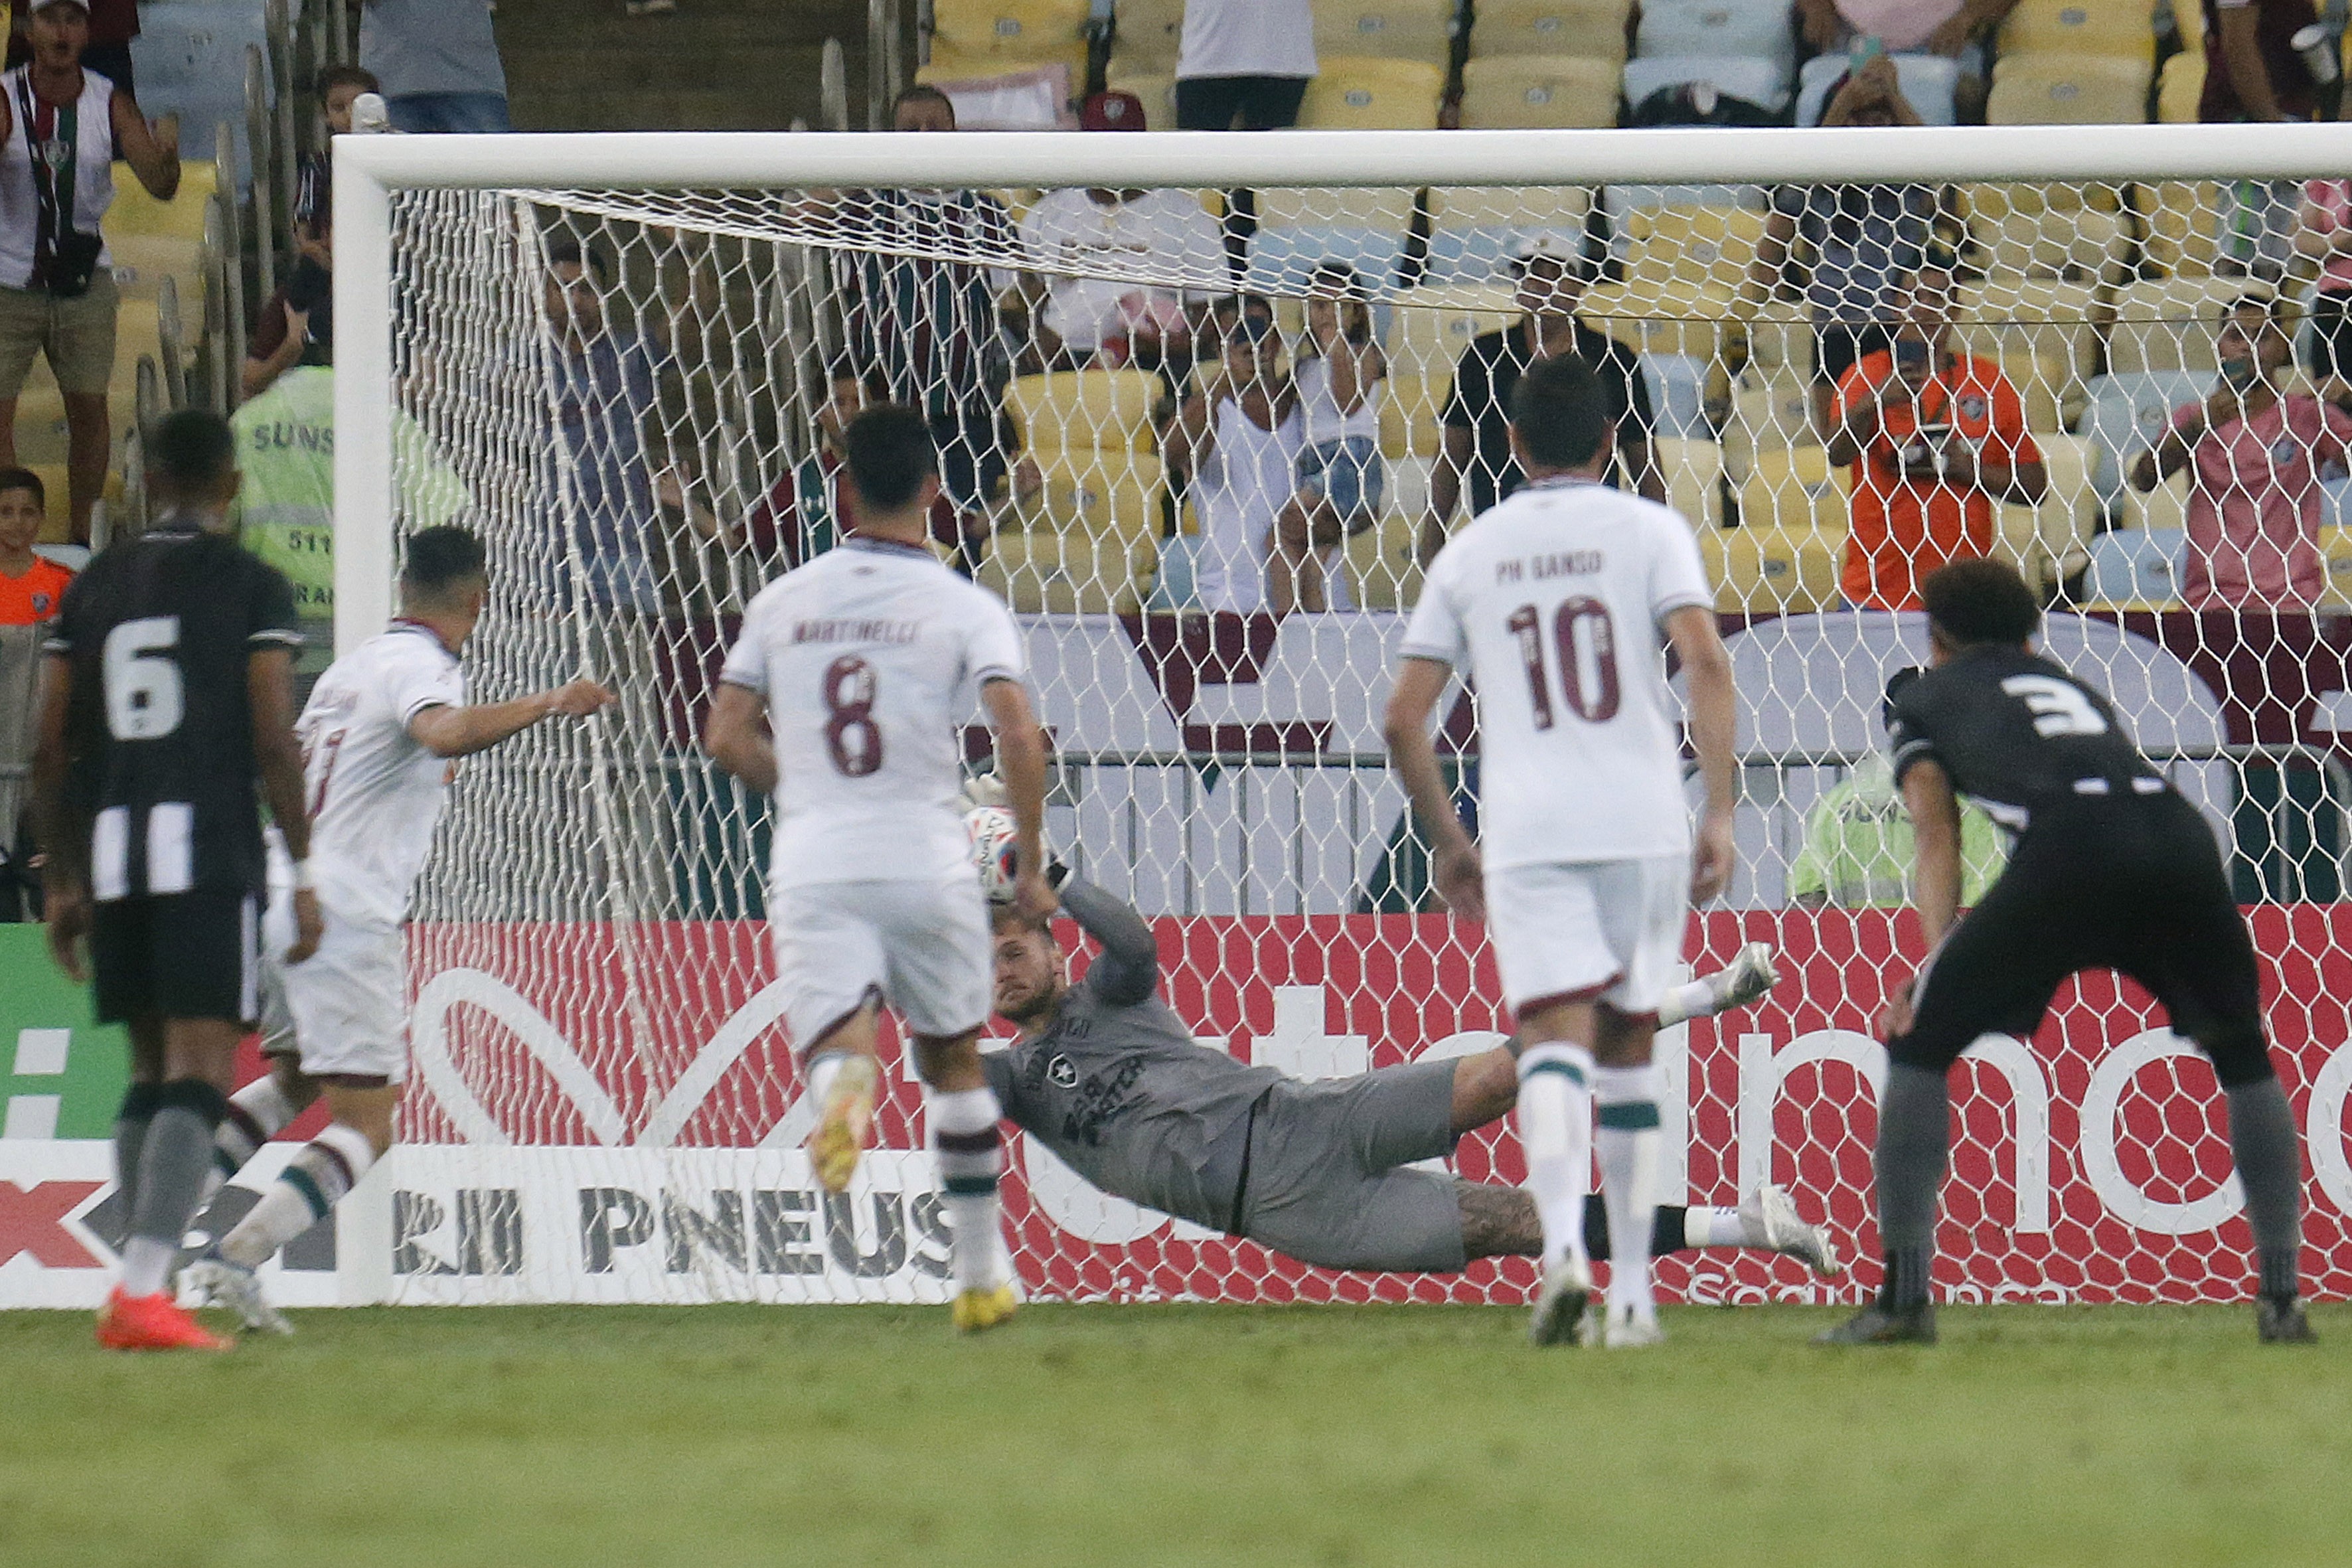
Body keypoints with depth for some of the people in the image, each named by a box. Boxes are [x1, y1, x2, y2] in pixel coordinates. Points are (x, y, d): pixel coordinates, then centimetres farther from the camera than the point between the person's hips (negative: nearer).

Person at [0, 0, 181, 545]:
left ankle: (83, 536, 12)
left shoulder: (109, 102, -3)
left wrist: (166, 155, -29)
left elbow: (160, 188, -6)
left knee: (89, 406, 1)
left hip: (84, 277, 2)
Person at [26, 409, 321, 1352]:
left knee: (150, 1070, 16)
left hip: (110, 850, 5)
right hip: (209, 850, -5)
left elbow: (52, 752, 12)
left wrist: (62, 882, 19)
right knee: (201, 1074, -7)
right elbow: (274, 743, -7)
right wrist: (304, 874, -2)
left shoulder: (96, 587, 12)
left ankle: (136, 1293, 13)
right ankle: (145, 1291, -20)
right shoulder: (251, 588, 0)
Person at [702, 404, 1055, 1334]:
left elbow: (727, 740, 9)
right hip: (926, 864, -1)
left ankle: (844, 1082, -45)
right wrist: (1031, 868, -1)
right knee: (954, 1061, 17)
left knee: (834, 1038, -6)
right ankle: (980, 1277, 21)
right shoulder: (963, 607, -1)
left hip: (812, 868, 1)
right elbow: (1018, 737, -12)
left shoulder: (782, 602, 9)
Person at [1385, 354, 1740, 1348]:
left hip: (1527, 837, 0)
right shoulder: (1648, 530, 7)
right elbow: (1705, 665, -8)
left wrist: (1447, 843, 21)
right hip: (1642, 825, 0)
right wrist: (1720, 811, -6)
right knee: (1627, 1051, 12)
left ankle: (1563, 1247, -35)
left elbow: (1404, 719, 10)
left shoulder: (1472, 552, 13)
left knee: (1555, 1043, -9)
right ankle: (1632, 1292, 13)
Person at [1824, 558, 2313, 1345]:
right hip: (2180, 833, 4)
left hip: (2069, 845, -4)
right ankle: (2281, 1296, 17)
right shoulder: (2074, 687, 40)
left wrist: (1938, 953, 5)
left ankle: (1903, 1298, 3)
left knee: (1919, 1044, 11)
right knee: (2243, 1056, 25)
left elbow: (1938, 841, 15)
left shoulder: (1923, 697, 28)